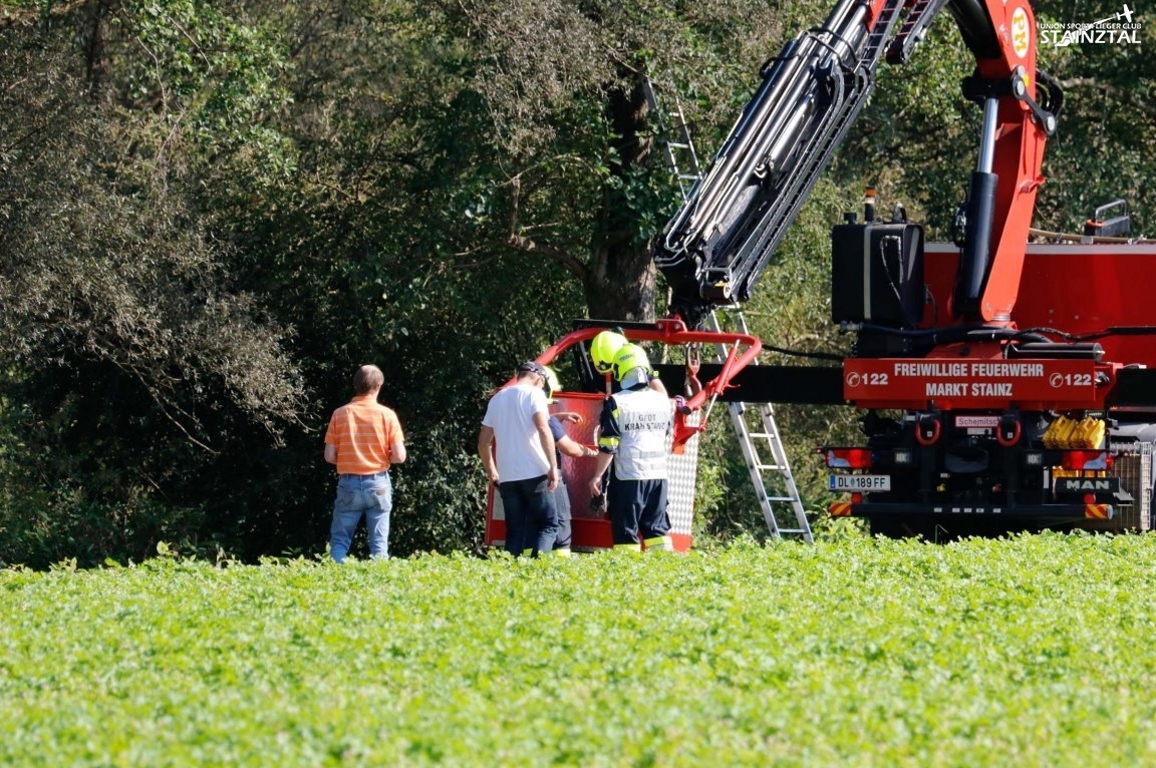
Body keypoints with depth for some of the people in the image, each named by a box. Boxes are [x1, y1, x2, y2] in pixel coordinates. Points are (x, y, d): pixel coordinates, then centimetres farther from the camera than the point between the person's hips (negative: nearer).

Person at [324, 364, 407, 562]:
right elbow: (399, 456, -7)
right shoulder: (387, 415, -5)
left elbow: (329, 456, -3)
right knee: (379, 543, 6)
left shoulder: (340, 414, -2)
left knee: (339, 541, 6)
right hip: (378, 484, 0)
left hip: (348, 484, 0)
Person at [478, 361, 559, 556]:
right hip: (534, 474, -5)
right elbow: (543, 430, -16)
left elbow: (483, 442, 18)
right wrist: (554, 467, -14)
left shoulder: (497, 399, 17)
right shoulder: (534, 394, -1)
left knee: (514, 532, 8)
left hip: (507, 477, 5)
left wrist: (492, 473, 28)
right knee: (548, 524, 1)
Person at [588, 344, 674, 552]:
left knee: (626, 530, 0)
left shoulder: (616, 403, -11)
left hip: (628, 476, -5)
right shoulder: (662, 401, 4)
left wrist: (597, 476, -1)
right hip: (659, 475, 5)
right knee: (657, 527, 12)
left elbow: (608, 446, -11)